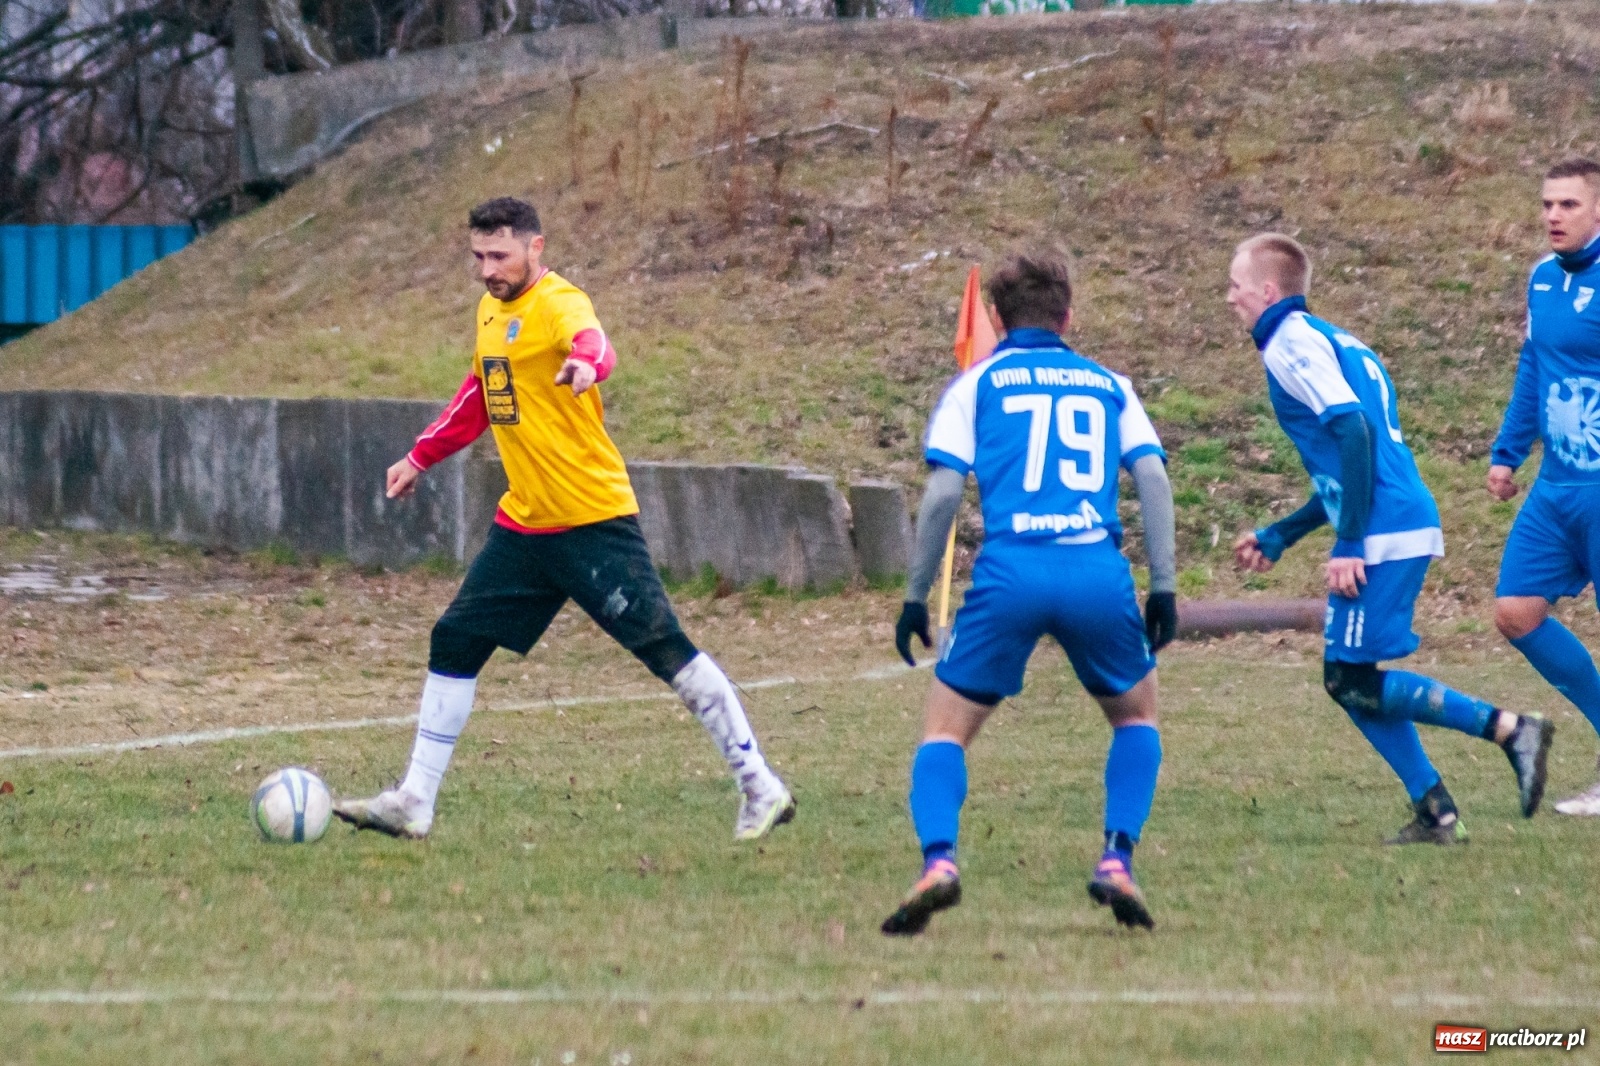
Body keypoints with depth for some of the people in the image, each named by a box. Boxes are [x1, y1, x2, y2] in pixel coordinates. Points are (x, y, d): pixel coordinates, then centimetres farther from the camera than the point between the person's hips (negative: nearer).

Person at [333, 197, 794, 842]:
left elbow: (591, 339, -39)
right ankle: (414, 805, 13)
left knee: (665, 649, -9)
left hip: (594, 521, -8)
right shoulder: (491, 310, 11)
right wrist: (421, 457, 30)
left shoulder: (558, 304, -14)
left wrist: (586, 361, -61)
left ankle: (761, 791, -1)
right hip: (524, 524, 8)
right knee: (454, 643, 6)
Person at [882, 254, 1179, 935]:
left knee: (944, 730, 11)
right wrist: (1164, 586, 8)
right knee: (1136, 716, 26)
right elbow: (1152, 477, 8)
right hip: (1099, 572, 1)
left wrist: (915, 595, 9)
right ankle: (1117, 861, 7)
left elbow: (943, 492, 5)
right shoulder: (1109, 385, 22)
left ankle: (938, 861, -14)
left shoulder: (977, 383, 16)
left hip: (1010, 572, -1)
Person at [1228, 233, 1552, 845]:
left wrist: (1349, 544, -20)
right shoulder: (1331, 342, 24)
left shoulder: (1292, 344, -6)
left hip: (1382, 537, -10)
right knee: (1350, 681, 12)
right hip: (1411, 525, 10)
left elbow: (1353, 429, -19)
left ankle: (1509, 729, -13)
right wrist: (1277, 537, 33)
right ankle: (1435, 814, 8)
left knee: (1352, 680, -7)